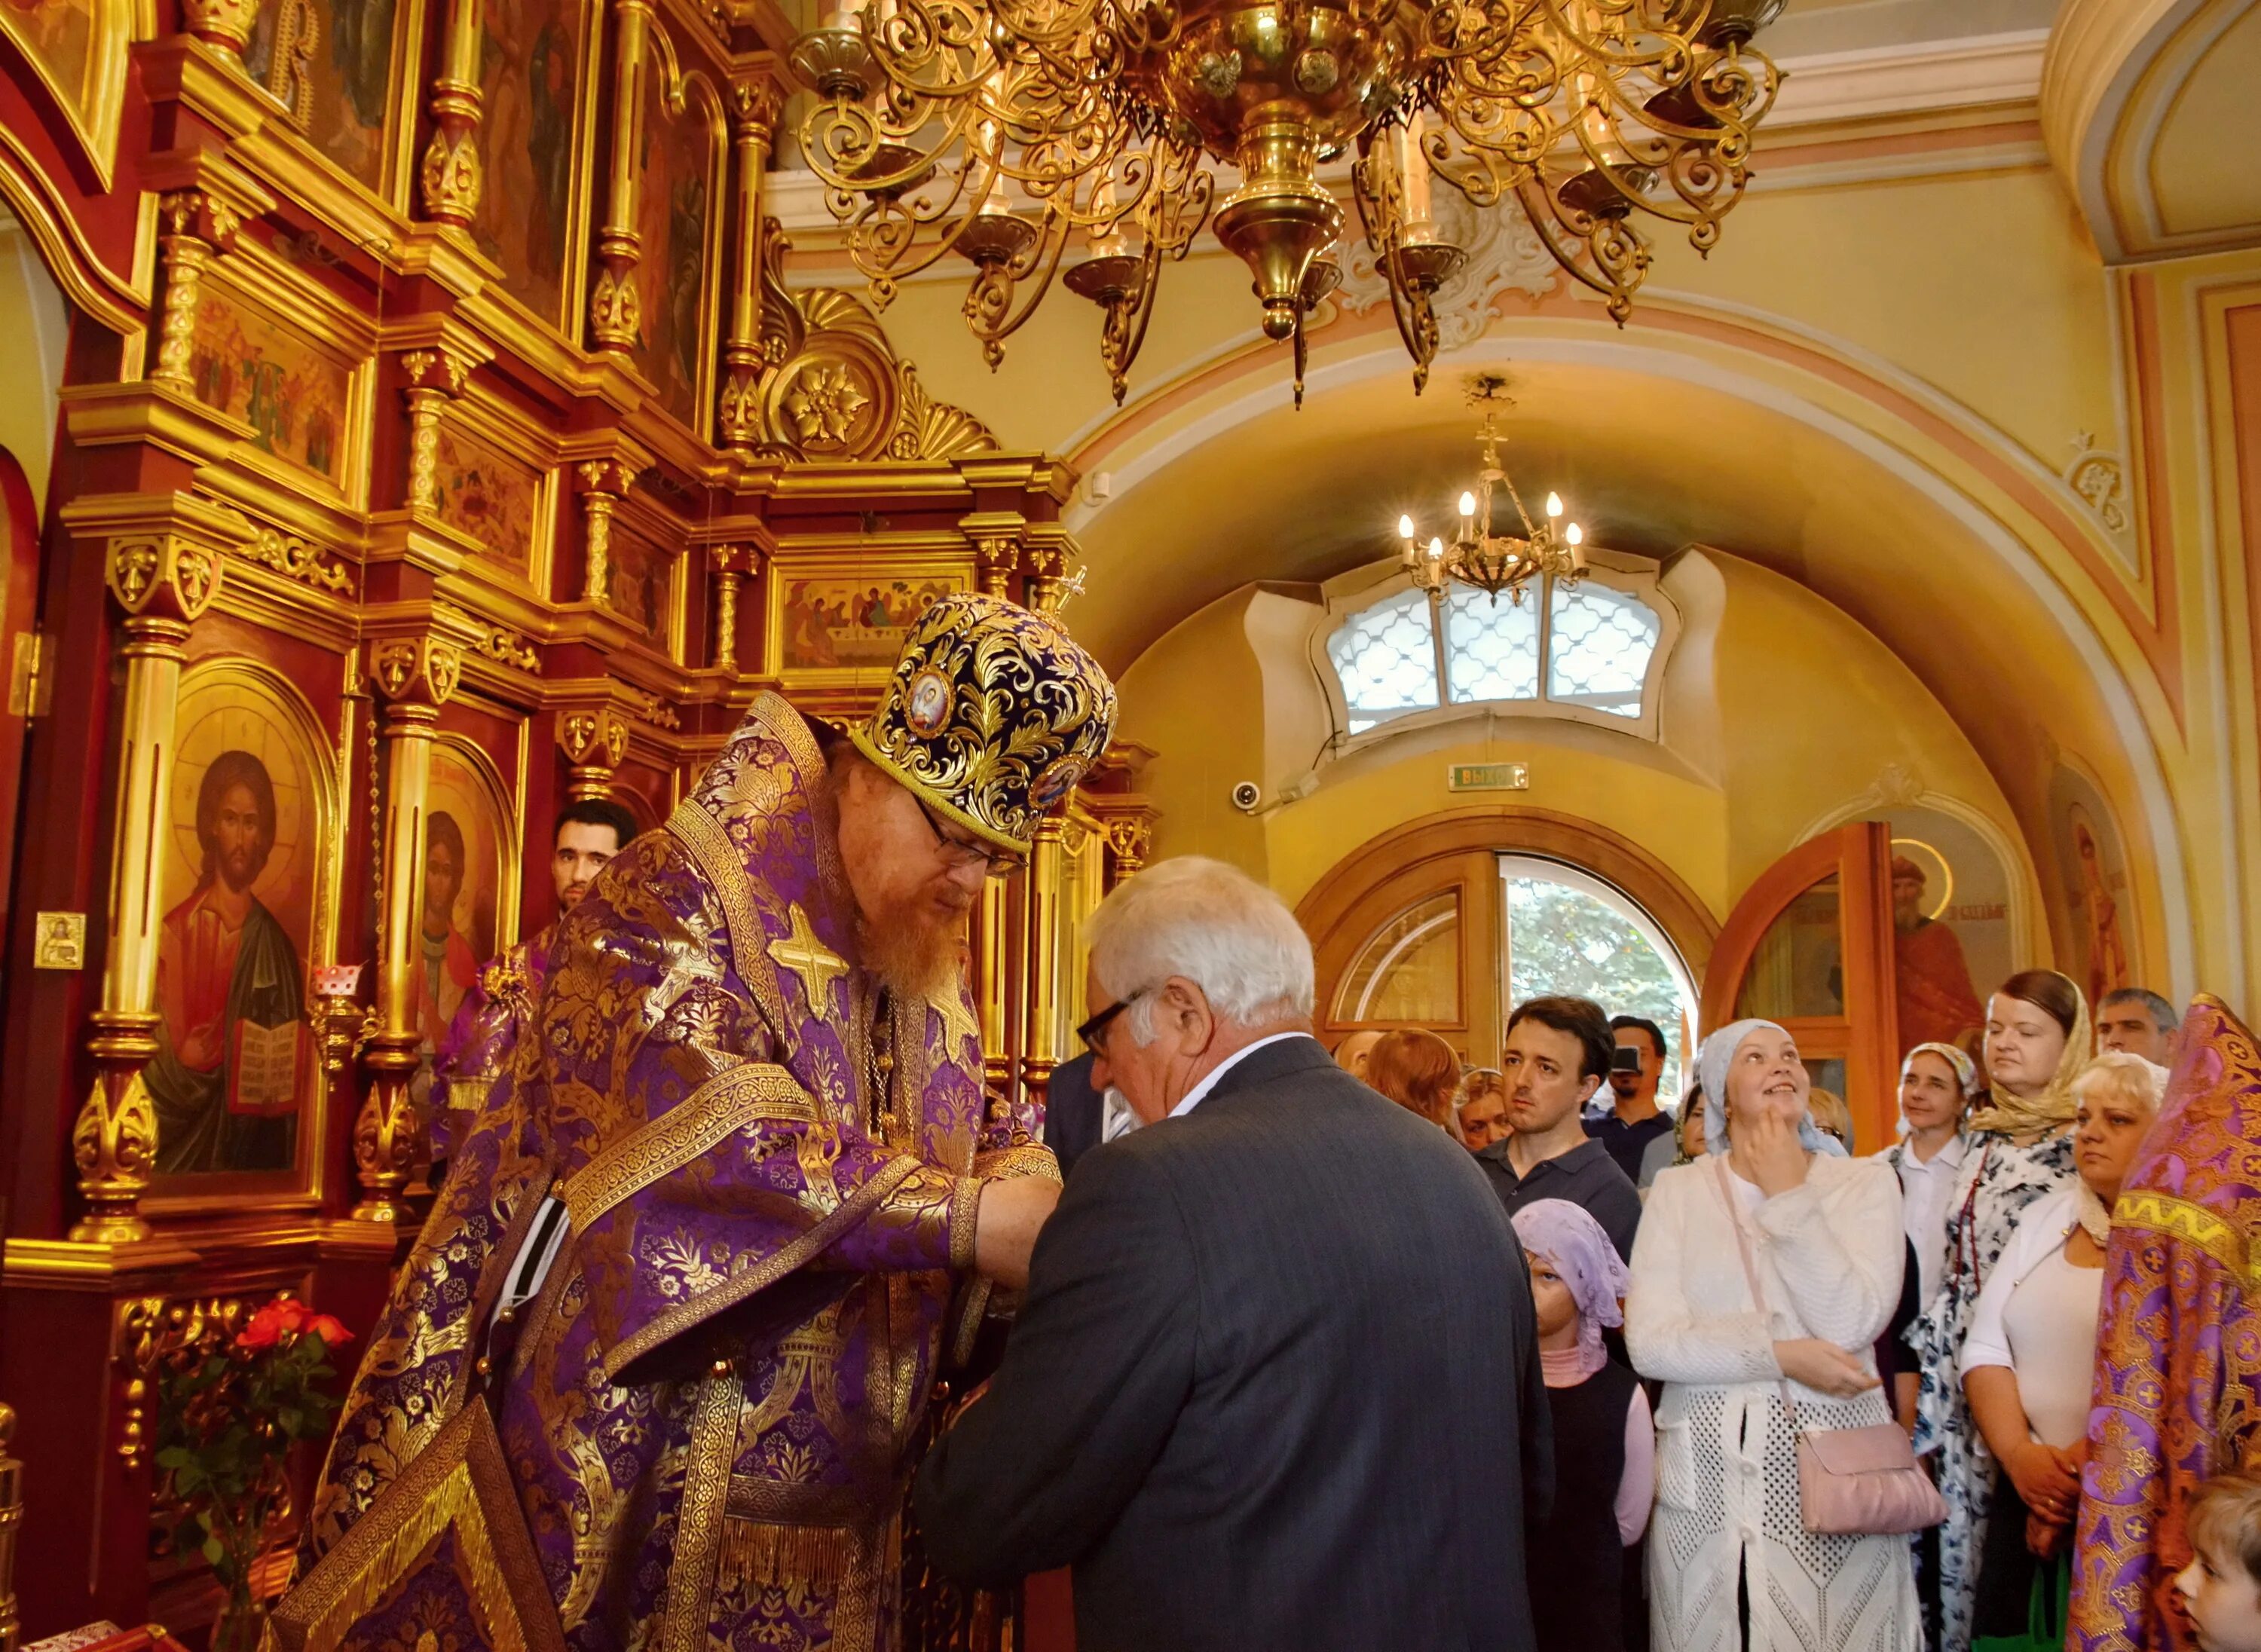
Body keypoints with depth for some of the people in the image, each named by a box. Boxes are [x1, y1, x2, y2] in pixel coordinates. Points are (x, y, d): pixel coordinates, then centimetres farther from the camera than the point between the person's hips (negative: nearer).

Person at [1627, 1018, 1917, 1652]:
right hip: (1709, 1470, 0)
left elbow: (1851, 1324, -12)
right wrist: (1780, 1355, -14)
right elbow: (1650, 1341, -7)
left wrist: (1788, 1196, -9)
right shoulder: (1678, 1189, 3)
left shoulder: (1865, 1182, 2)